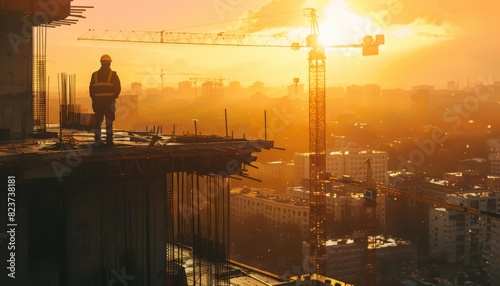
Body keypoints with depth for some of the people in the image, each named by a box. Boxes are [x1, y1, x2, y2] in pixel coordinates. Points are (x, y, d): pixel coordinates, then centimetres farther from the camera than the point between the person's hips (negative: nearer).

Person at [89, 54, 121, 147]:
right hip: (109, 100, -3)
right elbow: (118, 88, -6)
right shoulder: (113, 74, -1)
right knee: (109, 121, 4)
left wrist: (94, 99, 12)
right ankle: (109, 141, 3)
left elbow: (91, 88, 7)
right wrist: (114, 97, 7)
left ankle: (97, 141, 5)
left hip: (97, 101, 3)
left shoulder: (95, 74, 9)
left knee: (98, 120, 8)